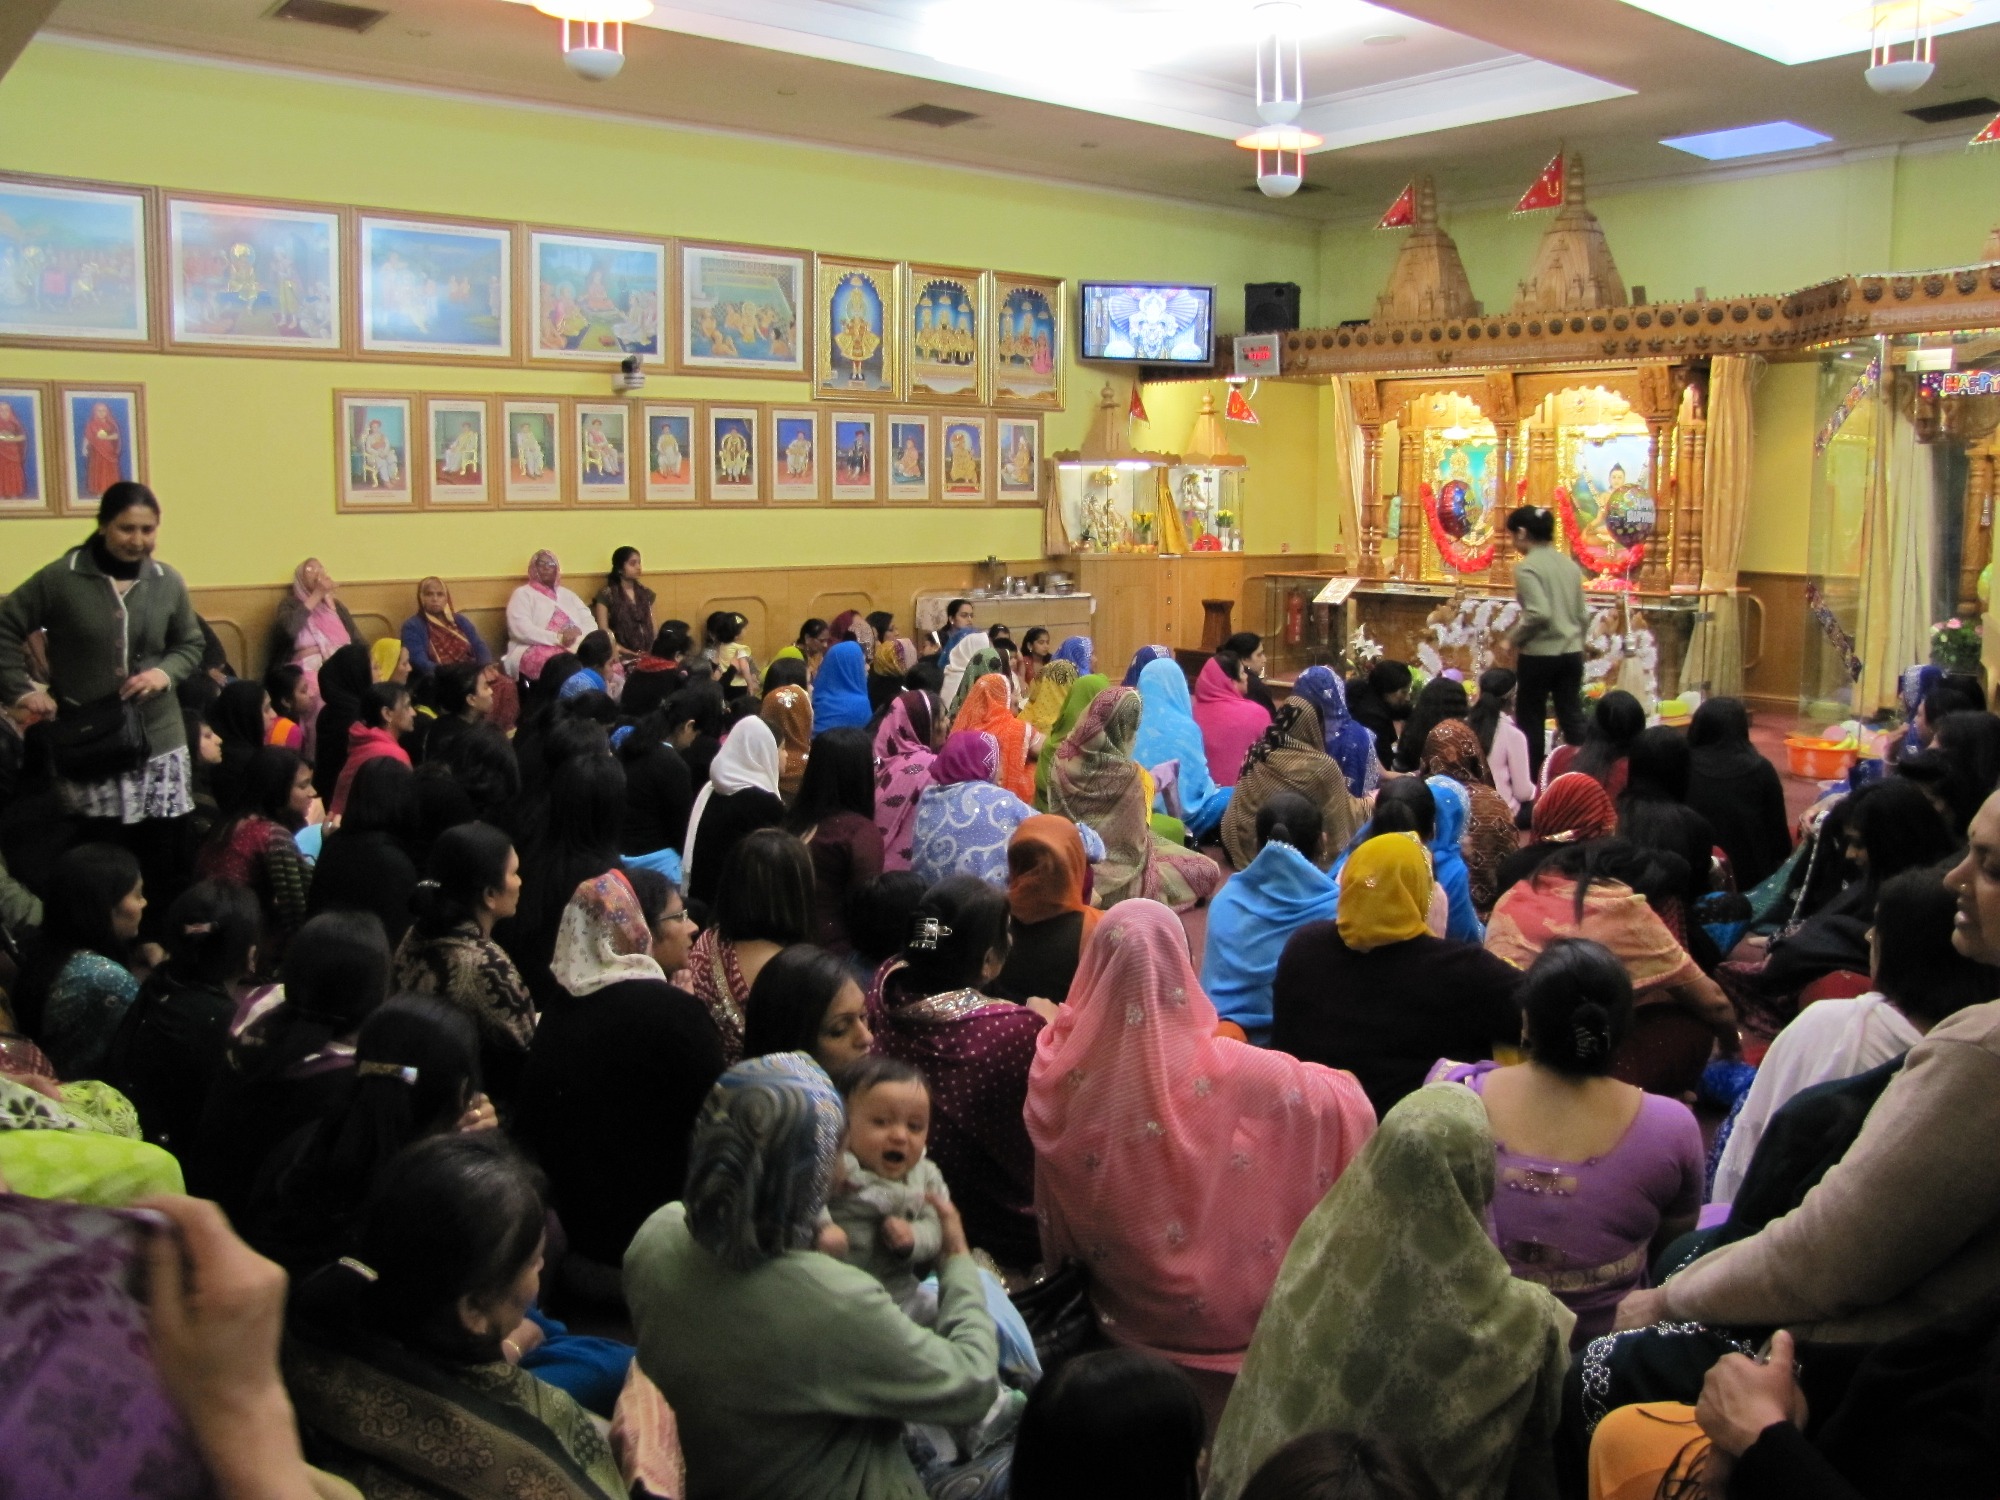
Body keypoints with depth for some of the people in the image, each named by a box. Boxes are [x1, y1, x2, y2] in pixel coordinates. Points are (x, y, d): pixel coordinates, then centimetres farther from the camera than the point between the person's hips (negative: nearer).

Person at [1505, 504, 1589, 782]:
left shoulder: (1527, 567, -12)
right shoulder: (1570, 565, 9)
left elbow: (1539, 614, -22)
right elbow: (1582, 615, 11)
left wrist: (1514, 638, -8)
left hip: (1539, 654, -6)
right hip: (1572, 653, 6)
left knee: (1532, 722, 6)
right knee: (1572, 718, 9)